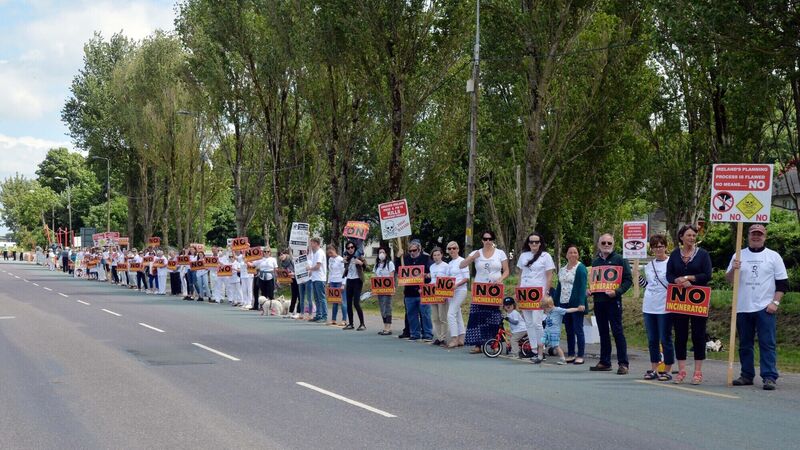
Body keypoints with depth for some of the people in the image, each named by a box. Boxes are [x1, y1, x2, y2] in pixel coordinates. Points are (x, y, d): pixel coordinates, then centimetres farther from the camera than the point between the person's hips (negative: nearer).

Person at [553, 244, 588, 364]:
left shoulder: (580, 269, -7)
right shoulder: (562, 269, 15)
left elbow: (582, 287, -14)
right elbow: (559, 287, 20)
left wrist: (581, 303, -23)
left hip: (576, 304, -7)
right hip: (564, 304, 7)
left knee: (578, 330, -4)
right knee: (569, 331, 10)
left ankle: (580, 355, -1)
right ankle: (570, 354, 16)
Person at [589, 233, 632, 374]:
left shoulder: (619, 259, -2)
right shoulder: (596, 261, 15)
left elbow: (628, 280, -6)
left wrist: (617, 291, -20)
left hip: (613, 300, -6)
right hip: (598, 300, 6)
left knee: (617, 331, -7)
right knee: (603, 332, 10)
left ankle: (623, 363, -6)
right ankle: (604, 362, 16)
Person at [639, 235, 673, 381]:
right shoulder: (649, 265, 13)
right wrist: (639, 279, 6)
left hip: (664, 307, -6)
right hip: (649, 307, 6)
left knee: (665, 340, -1)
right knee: (652, 340, 10)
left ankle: (667, 370, 6)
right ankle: (654, 369, 18)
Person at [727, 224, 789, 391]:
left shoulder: (773, 256, 4)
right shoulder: (739, 256, 10)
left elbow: (782, 283, 3)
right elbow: (729, 280, 10)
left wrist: (775, 302, -8)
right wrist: (733, 269, -11)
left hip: (765, 308, -3)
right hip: (743, 308, 3)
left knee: (767, 344, -7)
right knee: (745, 344, 9)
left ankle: (769, 377, -7)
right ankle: (747, 375, 17)